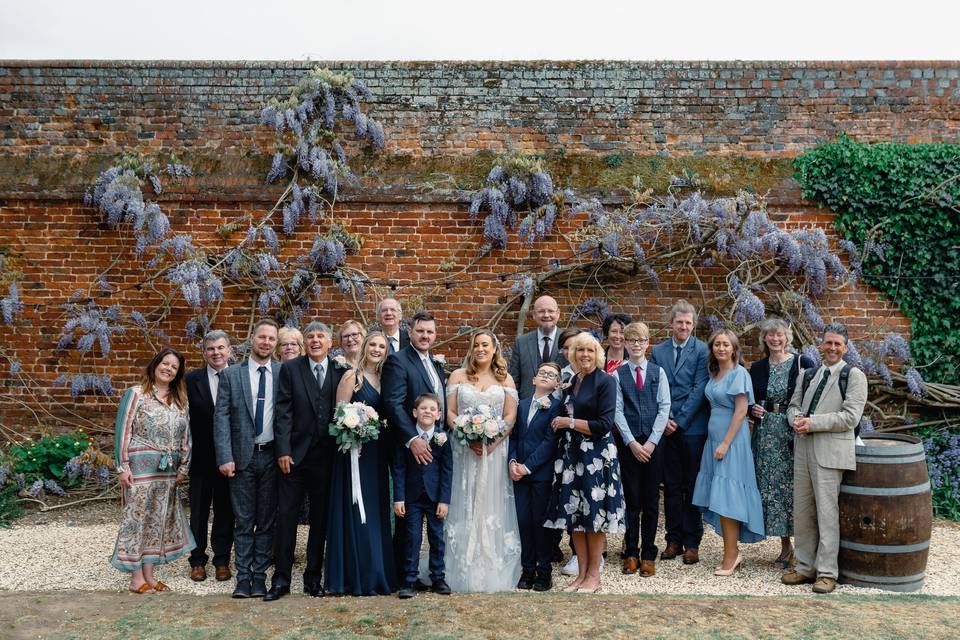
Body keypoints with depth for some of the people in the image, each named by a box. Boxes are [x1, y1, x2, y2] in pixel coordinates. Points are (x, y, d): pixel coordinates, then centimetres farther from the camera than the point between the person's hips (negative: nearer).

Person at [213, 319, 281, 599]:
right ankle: (243, 577, 13)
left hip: (272, 456, 1)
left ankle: (260, 576, 15)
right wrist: (225, 457, -9)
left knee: (267, 521, 7)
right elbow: (221, 417, -1)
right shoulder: (231, 374, 3)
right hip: (243, 456, 0)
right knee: (243, 521, 5)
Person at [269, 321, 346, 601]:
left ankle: (314, 578, 21)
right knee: (286, 517, 1)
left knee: (320, 519, 10)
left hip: (327, 457, 1)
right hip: (295, 455, -1)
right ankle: (281, 580, 11)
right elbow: (283, 412, -3)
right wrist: (283, 451, -9)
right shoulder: (290, 369, 2)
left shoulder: (341, 371, 5)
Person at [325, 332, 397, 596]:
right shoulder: (352, 376, -5)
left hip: (378, 454, 6)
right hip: (356, 451, -6)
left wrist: (390, 451, 4)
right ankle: (360, 579, 6)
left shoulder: (383, 378, 13)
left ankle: (378, 575, 20)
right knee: (357, 514, -2)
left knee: (376, 514, 11)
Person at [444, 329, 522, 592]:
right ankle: (465, 573, 7)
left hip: (495, 450, 0)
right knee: (465, 507, 1)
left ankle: (494, 574, 8)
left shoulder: (505, 380, 9)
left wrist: (492, 442, -14)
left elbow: (511, 416, 1)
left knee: (493, 508, 1)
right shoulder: (458, 376, 8)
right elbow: (450, 413, 2)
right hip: (464, 450, 0)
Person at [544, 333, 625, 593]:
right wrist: (563, 423, 5)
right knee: (574, 513, 7)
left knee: (594, 513, 2)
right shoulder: (572, 381, 12)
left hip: (596, 456, -6)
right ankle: (581, 573, 18)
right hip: (571, 454, 6)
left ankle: (594, 575, 14)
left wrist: (569, 422, -11)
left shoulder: (606, 381, -8)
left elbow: (604, 424, -15)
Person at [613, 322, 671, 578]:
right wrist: (632, 442, -9)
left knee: (651, 499, 4)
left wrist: (651, 442, -8)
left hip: (653, 443, 1)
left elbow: (664, 408, 0)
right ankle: (631, 553, 13)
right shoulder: (618, 374, 2)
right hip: (627, 442, -1)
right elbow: (617, 411, -2)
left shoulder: (658, 372, 4)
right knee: (631, 499, 4)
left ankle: (648, 554, 12)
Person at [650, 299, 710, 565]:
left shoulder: (702, 350, -2)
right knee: (671, 486, 8)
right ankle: (674, 539, 17)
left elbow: (699, 389, -8)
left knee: (692, 486, 4)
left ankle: (692, 542, 12)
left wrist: (679, 421, -11)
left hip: (692, 427, -3)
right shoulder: (658, 351, 9)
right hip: (665, 428, 3)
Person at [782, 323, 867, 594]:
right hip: (803, 449, 6)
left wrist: (813, 423, -14)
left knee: (827, 513, -4)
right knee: (801, 512, 10)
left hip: (831, 452, -6)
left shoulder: (854, 376, -2)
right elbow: (793, 405, 18)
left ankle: (826, 572, 5)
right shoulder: (808, 374, 17)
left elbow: (850, 417, -10)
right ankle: (805, 567, 20)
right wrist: (796, 419, -5)